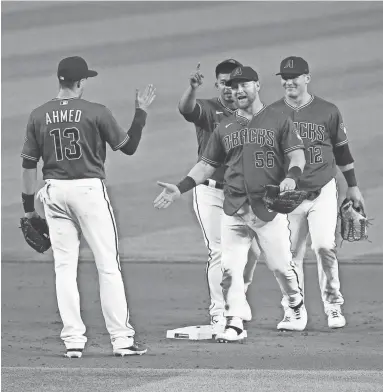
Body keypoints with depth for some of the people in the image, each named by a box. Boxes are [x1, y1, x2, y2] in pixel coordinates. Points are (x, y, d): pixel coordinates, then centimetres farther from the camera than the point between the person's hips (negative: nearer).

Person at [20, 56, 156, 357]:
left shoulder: (39, 116, 3)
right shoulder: (96, 112, -8)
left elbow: (29, 163, 5)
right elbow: (128, 146, 0)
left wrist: (29, 205, 13)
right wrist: (142, 112, 11)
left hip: (54, 193, 3)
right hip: (89, 189, -3)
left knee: (64, 266, 8)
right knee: (108, 265, 2)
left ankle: (73, 340, 4)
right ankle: (121, 338, 0)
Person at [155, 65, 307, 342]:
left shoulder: (279, 122, 4)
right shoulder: (225, 128, 15)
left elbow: (297, 154, -4)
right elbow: (207, 165, 17)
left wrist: (292, 176, -25)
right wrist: (180, 189, 5)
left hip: (269, 207, -3)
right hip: (234, 210, 3)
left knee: (280, 264, -3)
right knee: (230, 268, -5)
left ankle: (296, 302, 26)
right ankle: (235, 323, -1)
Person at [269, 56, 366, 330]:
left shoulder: (328, 112, 2)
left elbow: (342, 149, 10)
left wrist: (352, 186, 13)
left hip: (323, 191, -1)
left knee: (324, 247, -14)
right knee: (291, 253, 2)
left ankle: (333, 305, 0)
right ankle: (292, 311, 11)